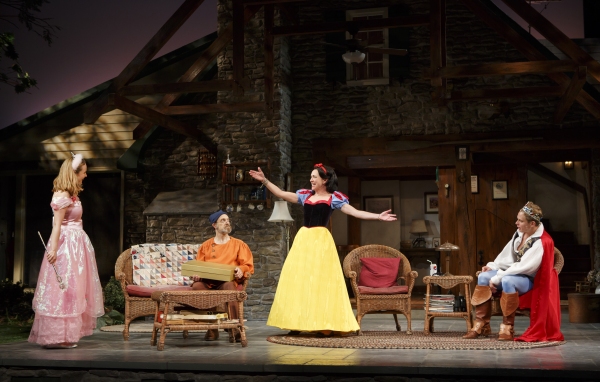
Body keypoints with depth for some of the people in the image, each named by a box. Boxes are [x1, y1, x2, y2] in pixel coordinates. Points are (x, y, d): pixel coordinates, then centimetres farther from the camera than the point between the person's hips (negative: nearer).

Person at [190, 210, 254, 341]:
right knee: (197, 286, -33)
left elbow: (248, 265, 11)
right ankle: (211, 328, -27)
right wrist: (196, 275, -6)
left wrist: (241, 270, -12)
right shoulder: (206, 245, 23)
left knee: (229, 286, -38)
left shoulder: (238, 244, 20)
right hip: (207, 281, 2)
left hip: (228, 280, -1)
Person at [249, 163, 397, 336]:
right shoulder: (305, 195, 14)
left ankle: (325, 325, -6)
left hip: (321, 240, -5)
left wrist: (378, 216, -11)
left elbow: (355, 212, -2)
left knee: (321, 280, -7)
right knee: (298, 279, 3)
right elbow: (281, 194, 16)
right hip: (303, 239, 5)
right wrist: (264, 180, 12)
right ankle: (297, 323, 8)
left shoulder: (334, 198, 2)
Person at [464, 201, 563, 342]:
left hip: (530, 280, -8)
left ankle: (507, 328, -27)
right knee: (484, 277, -13)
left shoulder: (542, 242, -22)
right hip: (514, 274, 8)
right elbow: (508, 254, 13)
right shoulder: (519, 233, 2)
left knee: (507, 281, -38)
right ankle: (481, 325, -10)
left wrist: (497, 278, -24)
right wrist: (492, 266, -3)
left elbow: (522, 267, -26)